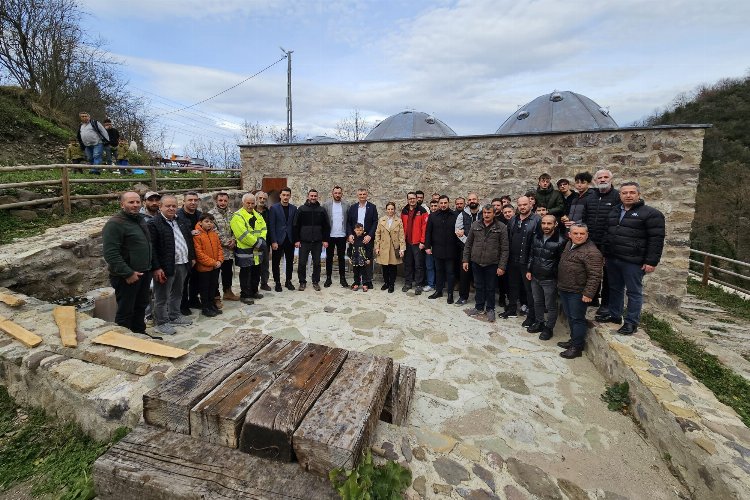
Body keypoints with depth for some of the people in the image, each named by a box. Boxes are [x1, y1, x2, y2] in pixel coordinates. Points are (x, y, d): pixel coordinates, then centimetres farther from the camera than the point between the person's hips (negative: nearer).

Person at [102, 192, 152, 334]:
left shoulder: (140, 219, 11)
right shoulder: (115, 224, -16)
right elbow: (110, 253, -22)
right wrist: (128, 273, -22)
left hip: (144, 273, 8)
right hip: (127, 277, -8)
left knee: (141, 306, 20)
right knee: (125, 311, 4)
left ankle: (140, 332, 35)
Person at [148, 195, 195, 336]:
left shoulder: (183, 221, 10)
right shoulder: (154, 224, -13)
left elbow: (189, 240, 19)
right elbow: (151, 248, -16)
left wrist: (192, 257, 15)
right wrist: (156, 268, -19)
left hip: (182, 264, 7)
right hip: (165, 267, -7)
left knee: (177, 293, 20)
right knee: (162, 297, 5)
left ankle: (175, 316, 35)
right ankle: (161, 323, 18)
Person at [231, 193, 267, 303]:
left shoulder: (258, 215, 14)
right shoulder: (238, 216, -12)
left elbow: (264, 229, 9)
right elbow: (243, 234, -21)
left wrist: (261, 239, -12)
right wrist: (258, 243, -18)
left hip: (257, 251, 8)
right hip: (245, 251, -7)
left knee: (256, 273, 17)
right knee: (245, 274, 1)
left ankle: (254, 291, 32)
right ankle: (244, 295, 12)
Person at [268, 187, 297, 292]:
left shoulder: (294, 208, 6)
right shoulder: (274, 208, -3)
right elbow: (271, 226, -7)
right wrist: (273, 241, -12)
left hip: (290, 240, 3)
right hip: (278, 240, -3)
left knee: (290, 262, 10)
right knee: (276, 262, 5)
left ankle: (288, 281, 24)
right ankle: (277, 282, 17)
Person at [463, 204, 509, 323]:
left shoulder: (501, 228, -6)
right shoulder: (475, 225, 2)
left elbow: (504, 249, -7)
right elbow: (468, 244, 7)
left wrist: (502, 266, -11)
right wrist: (465, 259, 3)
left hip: (492, 264, -2)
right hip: (476, 262, 3)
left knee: (490, 288, 10)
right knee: (479, 286, 15)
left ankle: (490, 309, 27)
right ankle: (479, 307, 30)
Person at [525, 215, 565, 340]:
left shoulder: (560, 241, -14)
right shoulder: (536, 238, 4)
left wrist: (559, 278, -11)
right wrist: (529, 270, 10)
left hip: (550, 280, -5)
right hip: (535, 277, 6)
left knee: (550, 306, 8)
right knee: (537, 302, 19)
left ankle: (549, 328, 23)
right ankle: (539, 323, 36)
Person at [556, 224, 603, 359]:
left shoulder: (591, 252, -18)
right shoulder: (568, 245, 8)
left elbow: (594, 275, -20)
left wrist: (588, 293, -21)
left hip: (577, 293, -8)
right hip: (564, 289, 8)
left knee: (577, 319, 2)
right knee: (569, 317, 18)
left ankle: (577, 347, 14)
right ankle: (573, 340, 33)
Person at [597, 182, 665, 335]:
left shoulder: (650, 213, -7)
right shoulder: (614, 211, 13)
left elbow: (656, 239, -11)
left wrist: (651, 261, -15)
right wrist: (605, 253, 17)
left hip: (633, 262, -6)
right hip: (612, 259, 6)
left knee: (634, 292, 4)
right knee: (615, 288, 16)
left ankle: (632, 322, 13)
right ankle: (614, 314, 30)